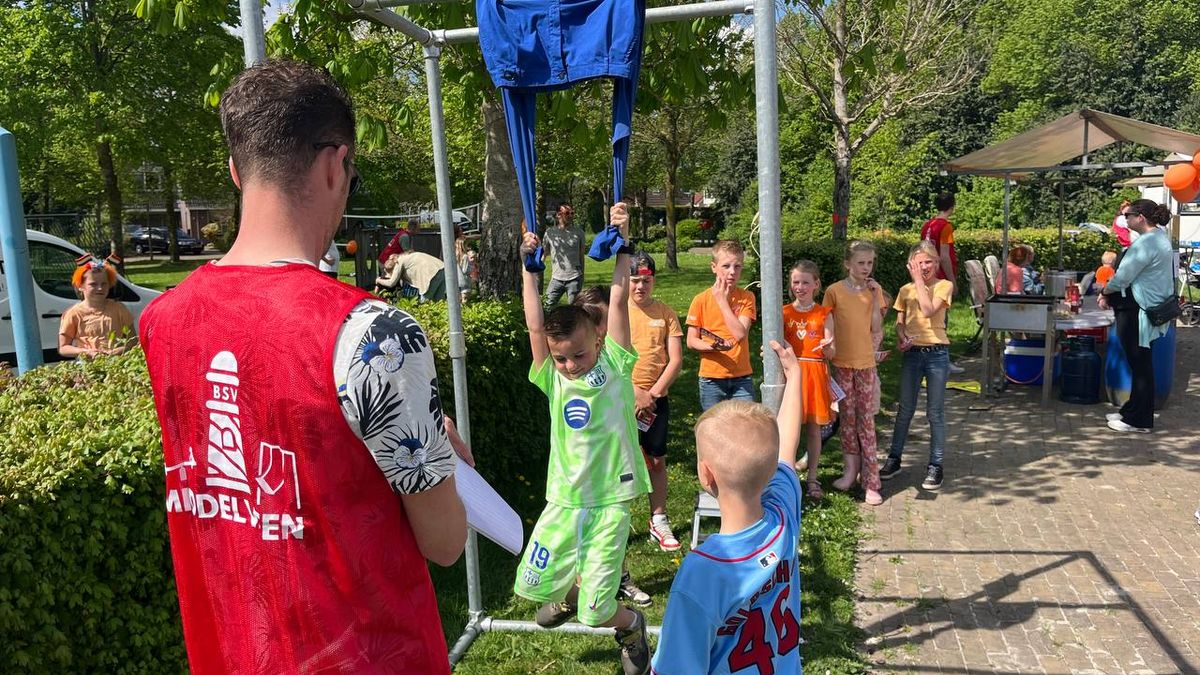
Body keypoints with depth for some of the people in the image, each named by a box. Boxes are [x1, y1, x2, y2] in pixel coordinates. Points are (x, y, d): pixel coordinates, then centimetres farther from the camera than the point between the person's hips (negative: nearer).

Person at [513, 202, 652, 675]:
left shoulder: (615, 364, -4)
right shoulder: (552, 377, 2)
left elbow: (618, 300, -7)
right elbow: (534, 324, -5)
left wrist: (621, 242, -6)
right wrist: (529, 266, -5)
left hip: (610, 502, -3)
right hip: (563, 499, 4)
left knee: (596, 612, -2)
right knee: (531, 584, 9)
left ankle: (630, 626, 34)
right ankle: (569, 592, 45)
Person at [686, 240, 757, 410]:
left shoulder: (747, 297, -1)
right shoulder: (701, 300, -3)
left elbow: (740, 333, -14)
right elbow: (691, 341, -2)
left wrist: (722, 301, -11)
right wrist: (712, 346, -22)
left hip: (741, 377, 0)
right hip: (711, 377, 0)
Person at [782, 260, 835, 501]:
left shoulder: (824, 314, 2)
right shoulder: (784, 313, 3)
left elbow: (830, 354, -1)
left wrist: (826, 346, -23)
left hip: (815, 373, 0)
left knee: (814, 426, 6)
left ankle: (812, 478, 17)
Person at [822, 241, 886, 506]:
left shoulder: (874, 290, 2)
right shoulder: (834, 291, -4)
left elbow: (876, 328, -3)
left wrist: (875, 297, -9)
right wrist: (829, 354, -8)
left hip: (866, 362, 1)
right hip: (842, 362, -1)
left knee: (866, 421, 2)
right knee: (847, 418, 9)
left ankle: (871, 482, 5)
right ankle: (851, 468, 24)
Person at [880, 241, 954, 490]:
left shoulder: (944, 286, -3)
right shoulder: (906, 290, 9)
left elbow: (928, 311, -18)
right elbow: (900, 321, 9)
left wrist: (919, 281, -14)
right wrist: (901, 336, -11)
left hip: (937, 354, -3)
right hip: (912, 354, 3)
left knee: (935, 412, 2)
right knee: (905, 409, 10)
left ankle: (935, 465, 10)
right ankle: (894, 458, 19)